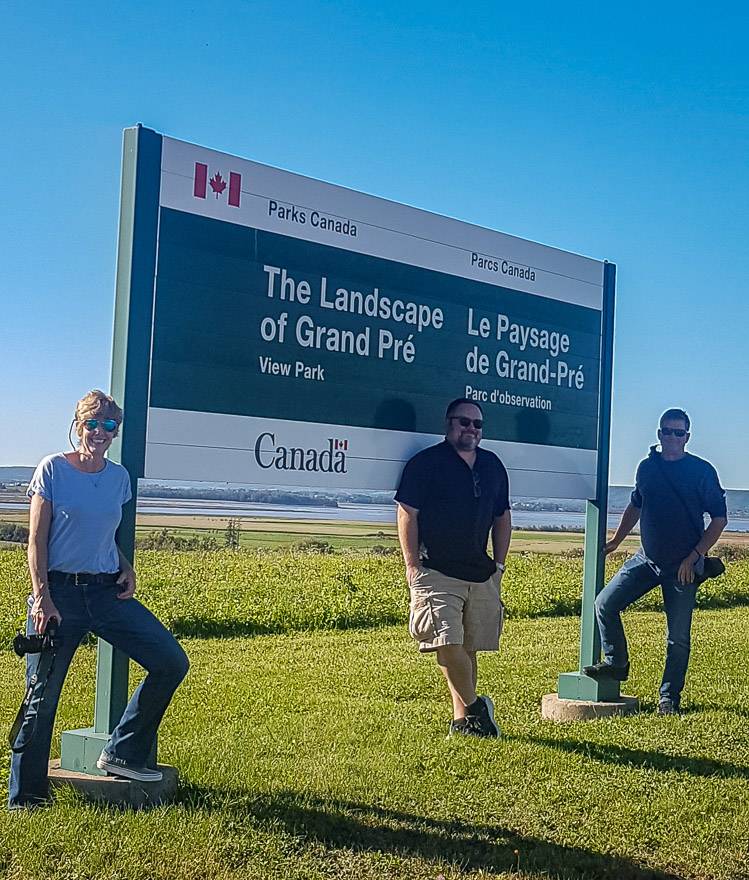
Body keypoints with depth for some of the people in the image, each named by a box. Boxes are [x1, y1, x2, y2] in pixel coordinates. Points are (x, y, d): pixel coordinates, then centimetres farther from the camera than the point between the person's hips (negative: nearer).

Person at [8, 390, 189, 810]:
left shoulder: (119, 477, 9)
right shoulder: (53, 469, -4)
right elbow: (37, 541, -6)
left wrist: (127, 567, 3)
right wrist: (42, 598, -14)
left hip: (108, 593, 5)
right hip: (59, 593, -5)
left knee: (172, 662, -4)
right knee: (42, 695, -2)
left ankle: (123, 753, 11)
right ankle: (26, 799, 15)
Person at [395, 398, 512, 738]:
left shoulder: (493, 466, 14)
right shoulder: (425, 463, -3)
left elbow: (502, 517, 22)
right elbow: (407, 514, -5)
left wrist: (499, 563, 14)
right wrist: (412, 565, -9)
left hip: (481, 575, 5)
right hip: (436, 572, -5)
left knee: (469, 648, 7)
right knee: (448, 643, -15)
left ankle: (462, 719, 15)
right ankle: (474, 707, -1)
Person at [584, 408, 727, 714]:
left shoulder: (702, 471, -7)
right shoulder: (647, 467, 5)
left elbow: (719, 519, -4)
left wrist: (694, 557, -11)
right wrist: (615, 541, 18)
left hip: (683, 566, -4)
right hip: (646, 559, 4)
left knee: (678, 637, 3)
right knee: (605, 603, -5)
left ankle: (669, 698, 15)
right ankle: (616, 664, 13)